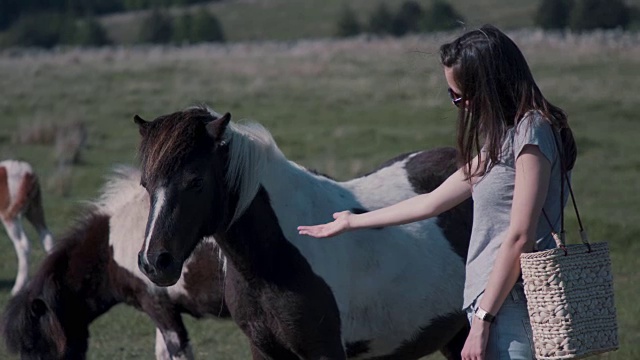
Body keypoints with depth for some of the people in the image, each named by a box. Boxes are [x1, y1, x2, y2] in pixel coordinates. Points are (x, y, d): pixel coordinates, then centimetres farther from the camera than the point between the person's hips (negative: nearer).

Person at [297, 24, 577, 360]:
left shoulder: (532, 132, -11)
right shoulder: (500, 139, 19)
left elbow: (520, 237, -16)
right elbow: (433, 202, 27)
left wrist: (482, 320, -16)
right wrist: (351, 222, 34)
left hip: (511, 304, -9)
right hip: (492, 301, 9)